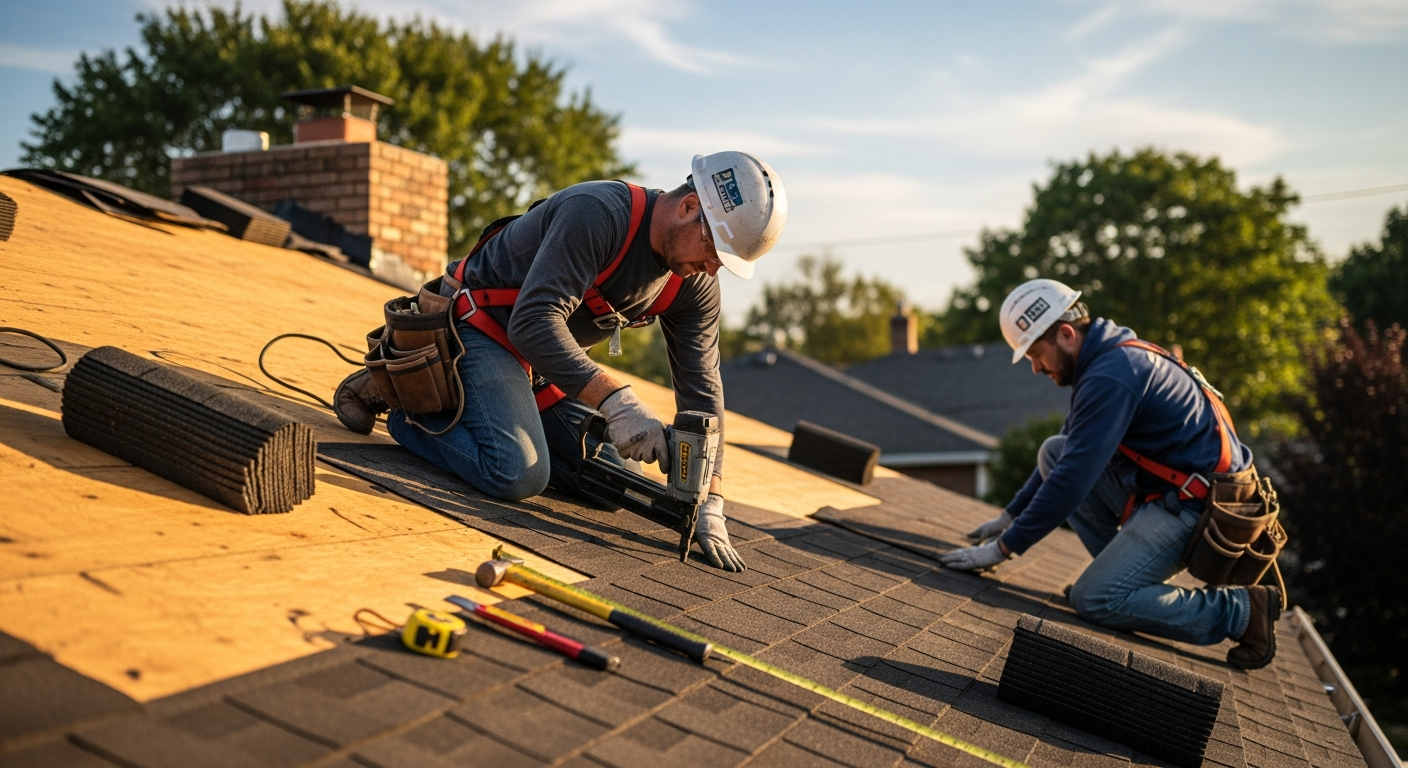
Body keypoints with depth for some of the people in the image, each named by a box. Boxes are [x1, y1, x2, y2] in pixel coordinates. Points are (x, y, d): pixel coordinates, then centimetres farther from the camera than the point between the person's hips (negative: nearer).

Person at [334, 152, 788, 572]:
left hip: (546, 364, 8)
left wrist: (710, 507, -14)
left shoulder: (694, 285, -8)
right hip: (482, 327, -8)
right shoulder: (597, 213, -31)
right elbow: (533, 322, -38)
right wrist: (616, 400, -46)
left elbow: (701, 391, -6)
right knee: (518, 476, -26)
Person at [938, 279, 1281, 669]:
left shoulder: (1110, 377, -21)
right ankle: (1123, 569, 8)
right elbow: (1065, 459, 22)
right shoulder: (1110, 356, 11)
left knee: (1094, 600, -15)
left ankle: (1241, 610, -4)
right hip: (1164, 488, 10)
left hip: (1193, 507, -10)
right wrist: (1010, 516, 21)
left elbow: (1072, 479, -24)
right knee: (1053, 453, 7)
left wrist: (1003, 548, -18)